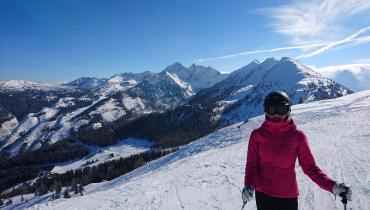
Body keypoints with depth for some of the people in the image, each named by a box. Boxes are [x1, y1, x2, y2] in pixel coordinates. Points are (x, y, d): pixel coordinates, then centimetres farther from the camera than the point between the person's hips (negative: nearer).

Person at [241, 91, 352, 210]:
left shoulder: (297, 136, -7)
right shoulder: (257, 135, -6)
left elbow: (309, 166, -3)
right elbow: (251, 164, -4)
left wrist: (332, 186, -15)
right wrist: (249, 185, -20)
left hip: (288, 196, -1)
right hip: (262, 194, 1)